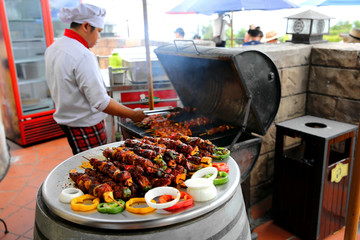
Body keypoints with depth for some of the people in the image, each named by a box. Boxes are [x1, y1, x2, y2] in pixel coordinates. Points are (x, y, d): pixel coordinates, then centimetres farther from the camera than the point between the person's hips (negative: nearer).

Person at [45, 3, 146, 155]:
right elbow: (101, 102, -25)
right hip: (86, 125, -9)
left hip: (65, 119, 9)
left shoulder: (53, 48, 6)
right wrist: (133, 115, -17)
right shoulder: (83, 56, -24)